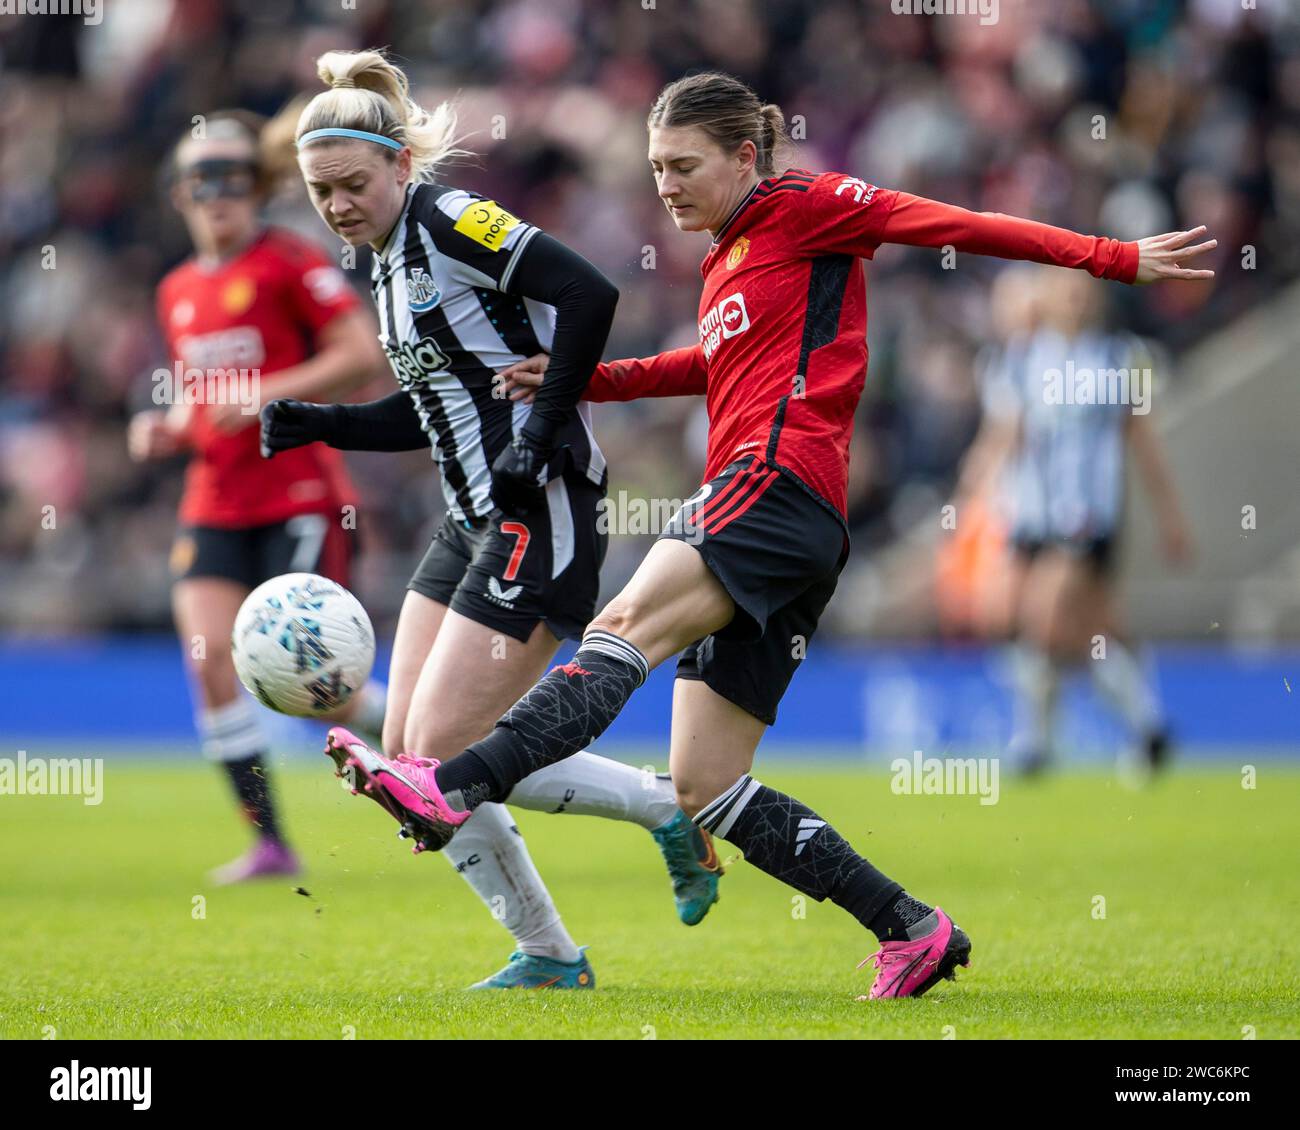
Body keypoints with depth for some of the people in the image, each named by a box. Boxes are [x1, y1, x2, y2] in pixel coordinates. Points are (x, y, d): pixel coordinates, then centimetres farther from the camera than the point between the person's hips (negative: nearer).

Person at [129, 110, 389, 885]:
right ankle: (269, 842, -7)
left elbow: (364, 355, -13)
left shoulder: (291, 262, -5)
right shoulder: (178, 292, 15)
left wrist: (265, 395, -19)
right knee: (209, 654, -12)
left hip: (299, 496, -6)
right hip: (215, 505, 6)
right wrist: (166, 430, 6)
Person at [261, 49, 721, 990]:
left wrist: (544, 432, -22)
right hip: (473, 525, 10)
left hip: (542, 519, -10)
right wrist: (320, 424, 10)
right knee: (406, 758, 6)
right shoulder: (393, 258, 15)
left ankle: (669, 808, 3)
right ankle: (549, 958, 15)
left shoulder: (451, 221, -13)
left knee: (445, 755, -12)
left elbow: (590, 293, -23)